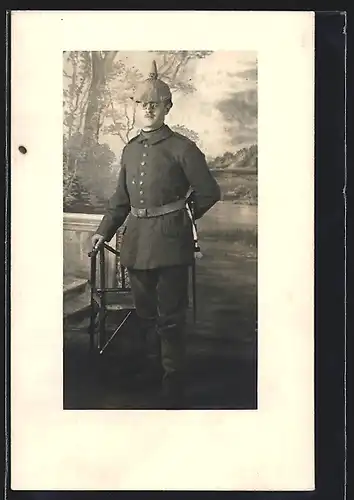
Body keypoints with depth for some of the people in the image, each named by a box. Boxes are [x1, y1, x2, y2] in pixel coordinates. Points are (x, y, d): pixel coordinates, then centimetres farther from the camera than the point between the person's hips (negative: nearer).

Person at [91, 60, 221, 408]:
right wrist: (104, 231, 15)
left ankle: (173, 389, 9)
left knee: (170, 317, -1)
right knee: (145, 313, 18)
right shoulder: (130, 150, 11)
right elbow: (120, 199, 20)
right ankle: (149, 374, 34)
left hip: (170, 241, -6)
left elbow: (209, 193, 0)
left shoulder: (182, 148, -6)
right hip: (136, 242, 6)